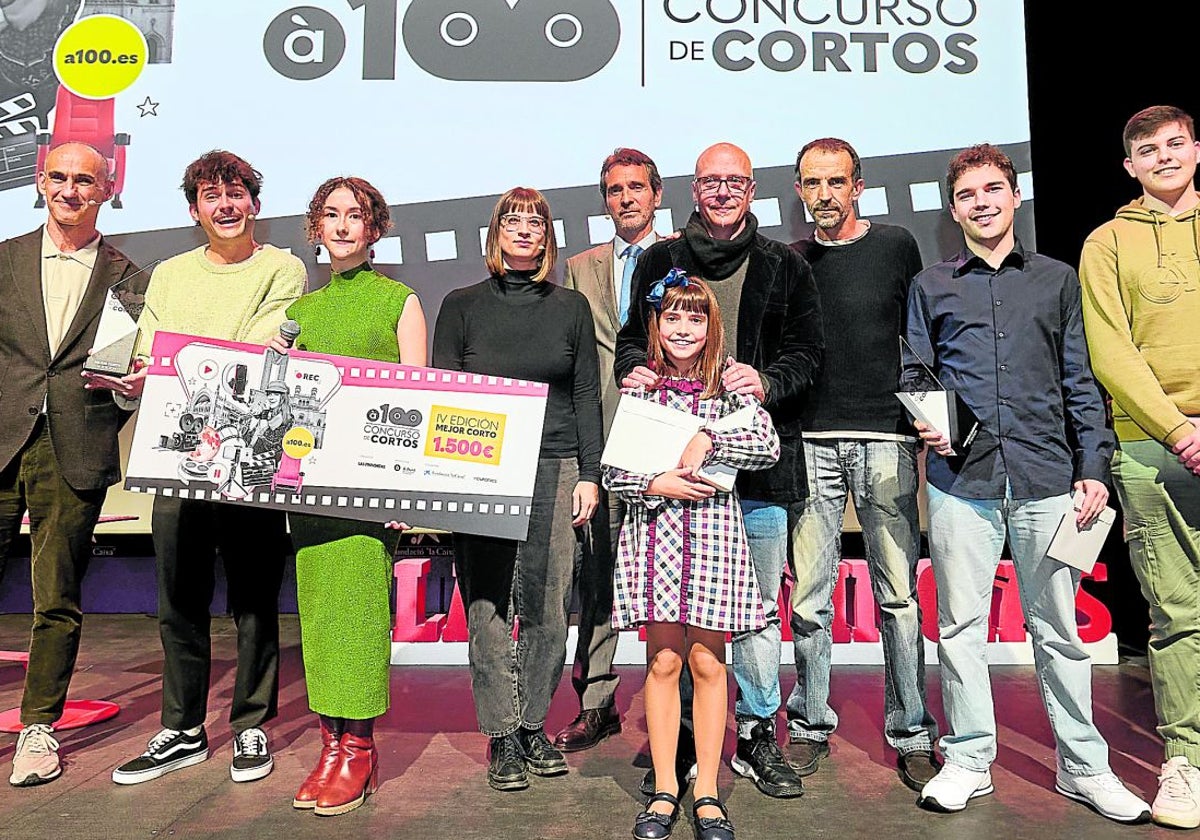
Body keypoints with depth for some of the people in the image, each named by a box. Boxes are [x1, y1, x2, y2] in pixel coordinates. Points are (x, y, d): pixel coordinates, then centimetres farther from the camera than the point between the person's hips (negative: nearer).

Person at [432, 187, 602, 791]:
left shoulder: (571, 307, 12)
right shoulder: (462, 305, 9)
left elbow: (587, 396, 10)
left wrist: (589, 474, 3)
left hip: (554, 469, 1)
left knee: (547, 608, 3)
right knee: (488, 608, 0)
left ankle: (534, 725, 21)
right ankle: (501, 736, 13)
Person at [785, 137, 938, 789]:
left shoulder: (895, 246, 7)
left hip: (885, 440, -1)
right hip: (811, 442, 2)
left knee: (899, 592, 0)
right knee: (809, 594, 3)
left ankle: (912, 735, 13)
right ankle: (811, 725, 17)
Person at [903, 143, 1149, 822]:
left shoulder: (1057, 279, 14)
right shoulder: (931, 287, 13)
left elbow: (1081, 383, 11)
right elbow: (915, 373, 13)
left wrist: (1094, 469, 3)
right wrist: (926, 424, -7)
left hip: (1046, 478, 0)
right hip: (960, 480, 0)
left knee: (1058, 626, 6)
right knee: (961, 625, 4)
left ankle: (1084, 766, 20)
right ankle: (969, 760, 17)